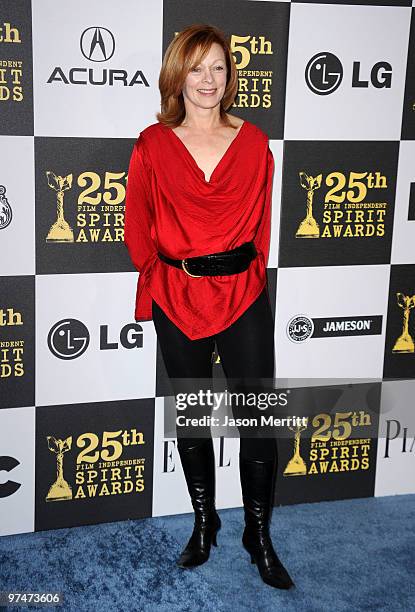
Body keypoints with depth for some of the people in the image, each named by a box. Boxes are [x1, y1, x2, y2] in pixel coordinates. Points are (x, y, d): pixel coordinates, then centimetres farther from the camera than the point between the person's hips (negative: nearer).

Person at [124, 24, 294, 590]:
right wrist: (165, 275, 4)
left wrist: (248, 271, 7)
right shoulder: (153, 146, 0)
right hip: (176, 299, 0)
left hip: (244, 294, 0)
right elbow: (138, 227, 5)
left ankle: (259, 534, 17)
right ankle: (204, 521, 30)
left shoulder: (253, 142, 3)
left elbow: (261, 220, 9)